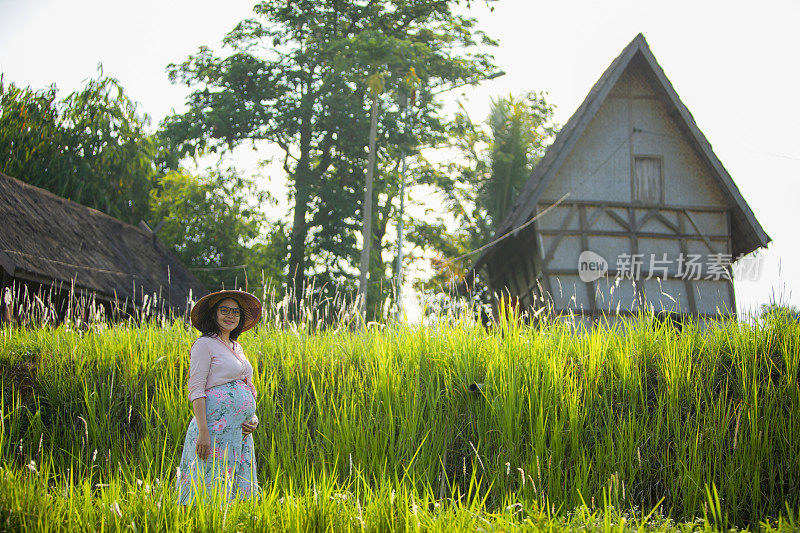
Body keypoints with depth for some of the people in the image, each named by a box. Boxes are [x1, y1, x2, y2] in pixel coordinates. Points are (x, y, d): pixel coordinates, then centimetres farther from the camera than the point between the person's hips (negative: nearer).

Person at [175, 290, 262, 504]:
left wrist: (253, 419, 6)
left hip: (240, 430, 8)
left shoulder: (236, 347, 19)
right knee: (213, 483, -9)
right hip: (216, 425, -8)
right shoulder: (205, 344, -4)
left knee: (240, 485, 6)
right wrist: (203, 431, -20)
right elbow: (196, 390, -11)